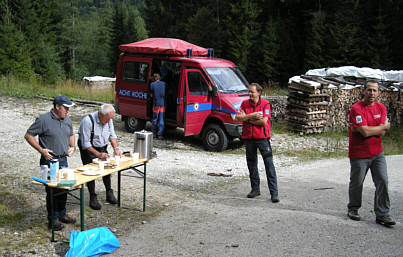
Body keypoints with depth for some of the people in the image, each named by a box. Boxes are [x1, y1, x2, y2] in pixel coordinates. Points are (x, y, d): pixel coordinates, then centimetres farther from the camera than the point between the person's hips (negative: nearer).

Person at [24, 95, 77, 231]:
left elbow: (71, 135, 25)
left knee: (64, 188, 14)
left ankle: (62, 214, 30)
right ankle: (53, 219, 7)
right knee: (52, 190, -3)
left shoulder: (67, 120, 8)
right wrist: (41, 150, -16)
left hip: (63, 159, 7)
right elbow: (28, 135, -9)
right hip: (50, 160, -7)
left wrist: (72, 147, 6)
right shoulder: (44, 120, -13)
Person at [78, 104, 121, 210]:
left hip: (102, 148, 6)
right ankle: (93, 198, 2)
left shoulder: (109, 119, -7)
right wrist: (98, 154, -29)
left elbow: (112, 135, 6)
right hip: (88, 150, -5)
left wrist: (116, 148, -10)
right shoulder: (87, 121, -28)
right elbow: (85, 144, -25)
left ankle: (109, 193, 12)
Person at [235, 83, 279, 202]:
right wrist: (252, 115, -17)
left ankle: (274, 193, -3)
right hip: (248, 138, 4)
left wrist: (246, 118, -8)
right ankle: (255, 189, 27)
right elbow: (237, 118, -5)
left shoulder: (265, 104, -5)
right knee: (252, 164, 13)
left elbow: (264, 121, -16)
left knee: (269, 165, -5)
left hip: (262, 138, -4)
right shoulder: (245, 103, 6)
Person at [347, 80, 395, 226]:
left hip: (377, 153, 5)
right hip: (359, 155, -5)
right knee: (356, 183, 7)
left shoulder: (381, 108, 6)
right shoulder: (356, 109, -13)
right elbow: (366, 132, -21)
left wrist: (368, 129, -18)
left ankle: (382, 214, 5)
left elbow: (382, 133, -4)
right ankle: (353, 209, 27)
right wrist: (384, 126, -6)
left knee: (382, 182, -2)